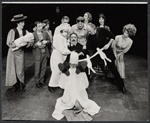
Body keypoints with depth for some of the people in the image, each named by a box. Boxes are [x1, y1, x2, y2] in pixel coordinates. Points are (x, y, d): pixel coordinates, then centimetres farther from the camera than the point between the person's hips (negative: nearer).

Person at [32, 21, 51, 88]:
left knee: (43, 68, 14)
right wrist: (37, 44, -26)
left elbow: (49, 40, 15)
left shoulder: (45, 33, 6)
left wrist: (46, 42, -5)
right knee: (37, 69, 3)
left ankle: (42, 80, 31)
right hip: (37, 54, -4)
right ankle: (37, 82, 20)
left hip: (45, 53, 5)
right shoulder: (33, 34, -8)